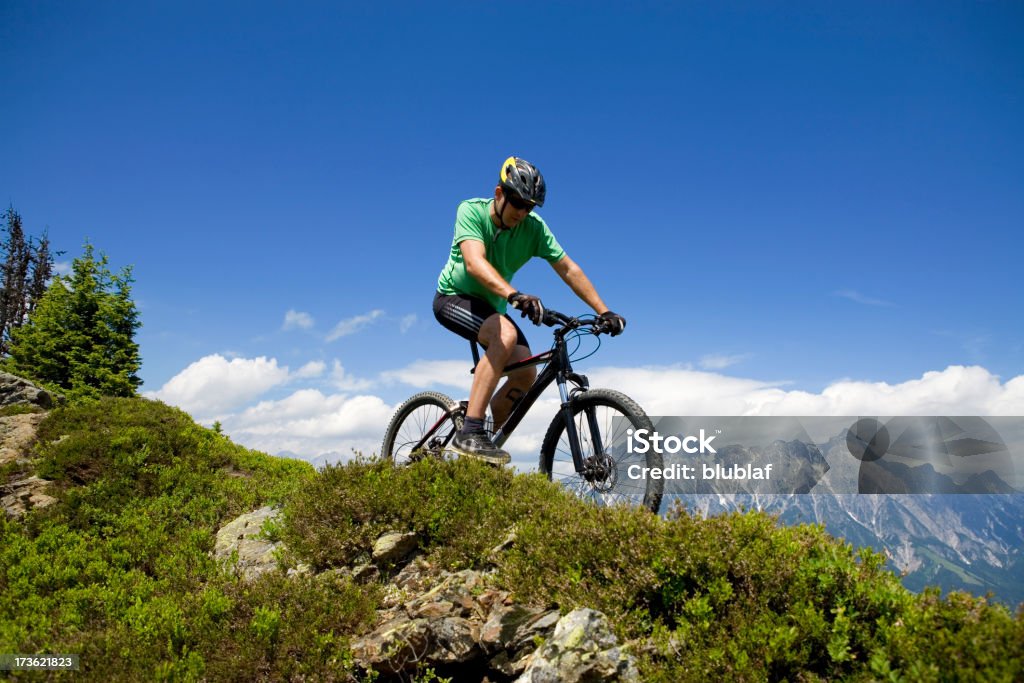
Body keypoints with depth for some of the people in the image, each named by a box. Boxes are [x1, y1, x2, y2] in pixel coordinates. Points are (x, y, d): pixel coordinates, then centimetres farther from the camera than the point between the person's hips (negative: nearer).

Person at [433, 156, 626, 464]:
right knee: (506, 334, -35)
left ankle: (487, 442, 6)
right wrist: (515, 296, -56)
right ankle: (469, 434, -35)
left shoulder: (534, 227, -13)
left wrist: (604, 312, -18)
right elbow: (475, 262, -41)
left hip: (492, 306, 6)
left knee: (526, 373, -12)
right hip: (454, 298, -5)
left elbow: (569, 269, -11)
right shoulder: (471, 211, -24)